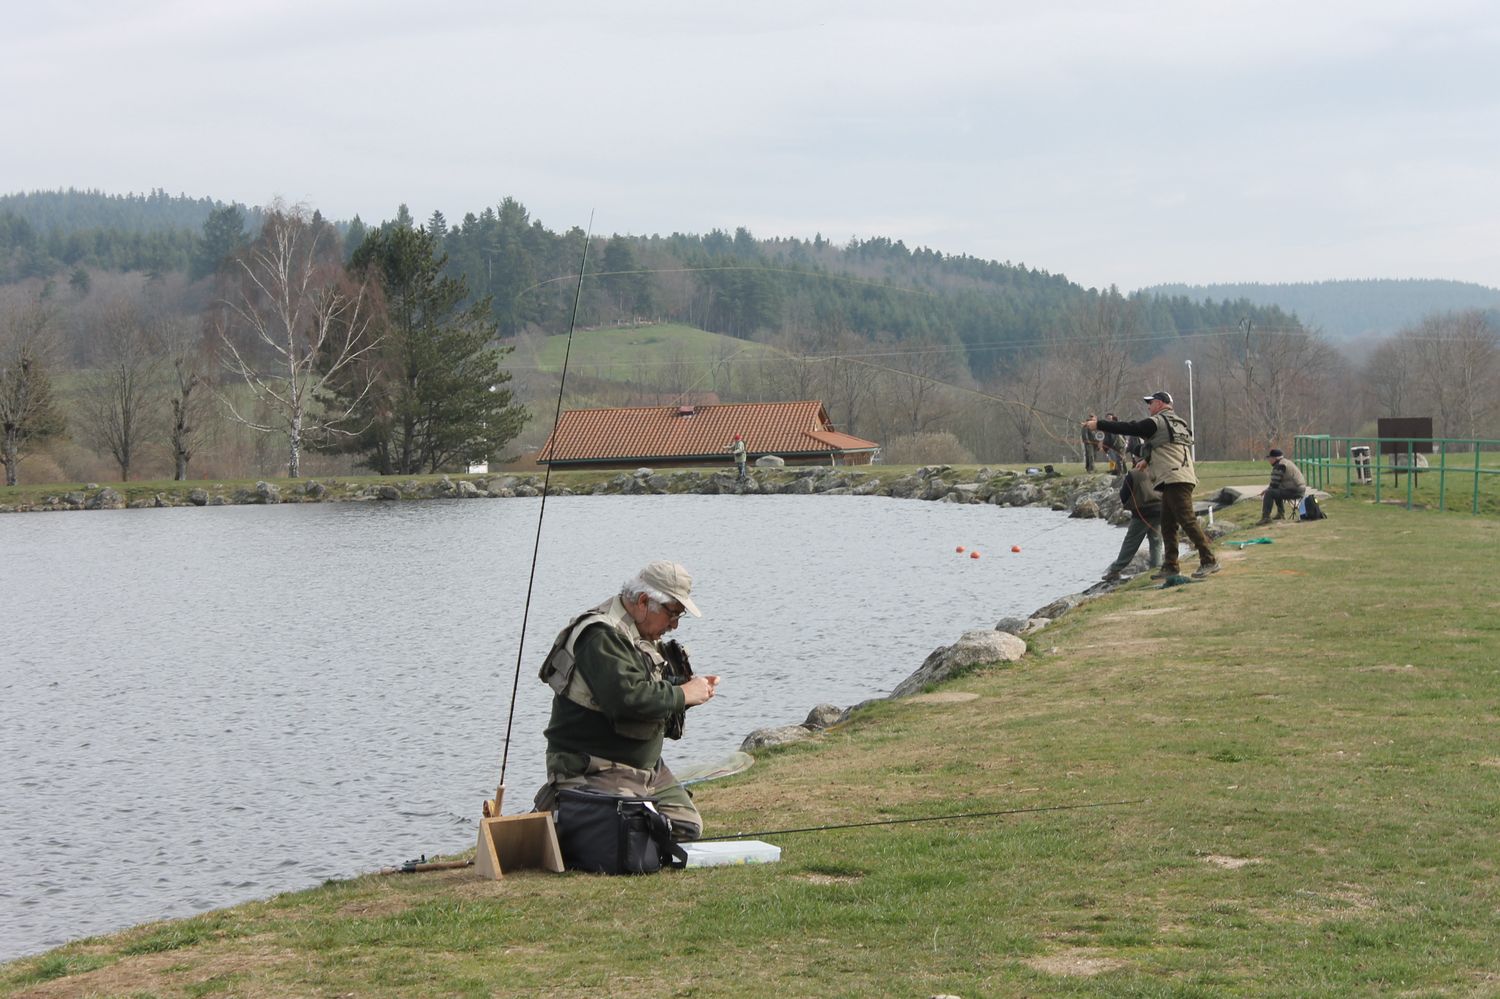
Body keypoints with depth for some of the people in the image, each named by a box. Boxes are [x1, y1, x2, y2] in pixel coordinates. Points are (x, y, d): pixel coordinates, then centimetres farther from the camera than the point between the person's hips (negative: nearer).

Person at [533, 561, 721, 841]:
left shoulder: (644, 636, 14)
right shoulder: (601, 637, -19)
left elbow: (653, 692, 24)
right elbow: (627, 697, -32)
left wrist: (695, 689, 3)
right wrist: (683, 695, -19)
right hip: (596, 772, -10)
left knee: (689, 827, 11)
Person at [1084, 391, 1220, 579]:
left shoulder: (1157, 422, -5)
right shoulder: (1177, 423, 23)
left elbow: (1129, 428, -6)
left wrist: (1098, 424, -1)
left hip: (1175, 480, -10)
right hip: (1177, 480, 10)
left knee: (1188, 521, -13)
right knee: (1168, 525, 11)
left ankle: (1209, 561, -17)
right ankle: (1170, 567, 11)